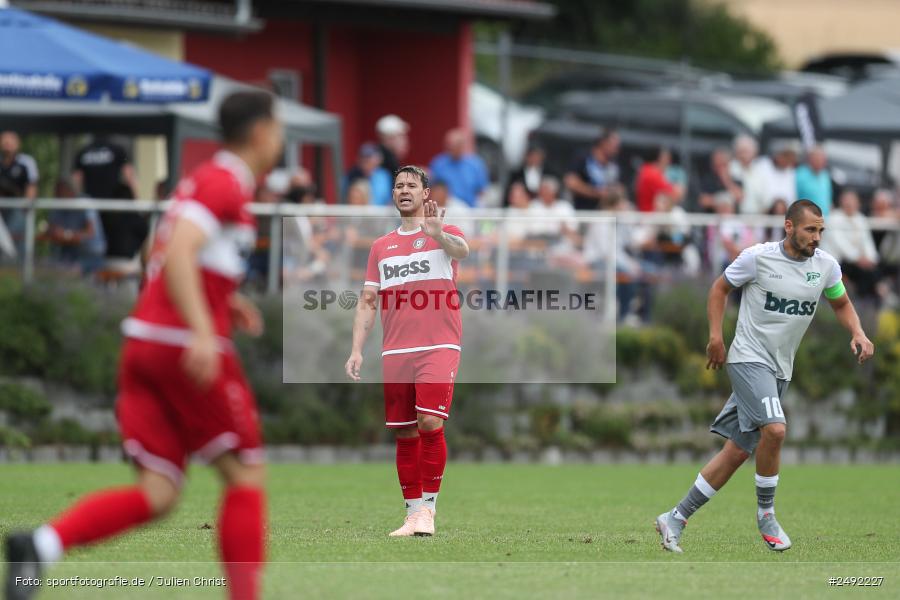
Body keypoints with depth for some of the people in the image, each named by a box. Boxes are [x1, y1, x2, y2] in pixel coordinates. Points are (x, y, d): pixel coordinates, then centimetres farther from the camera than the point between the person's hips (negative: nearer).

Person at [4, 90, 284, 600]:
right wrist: (203, 331, -32)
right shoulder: (226, 185, -8)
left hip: (145, 340, 9)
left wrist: (224, 300, 25)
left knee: (158, 492, 1)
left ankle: (44, 544, -19)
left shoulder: (205, 181, 22)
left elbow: (166, 257, 32)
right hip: (189, 346, -9)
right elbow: (178, 252, -24)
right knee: (245, 473, 4)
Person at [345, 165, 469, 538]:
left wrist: (438, 234, -42)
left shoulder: (445, 234, 5)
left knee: (430, 423, -18)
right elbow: (367, 301, 16)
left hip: (438, 348, -4)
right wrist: (357, 350, 5)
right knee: (404, 434, 3)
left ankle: (428, 508, -9)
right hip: (395, 352, 4)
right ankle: (413, 514, 9)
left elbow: (462, 250, -19)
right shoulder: (381, 247, 18)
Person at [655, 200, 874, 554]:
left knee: (738, 451, 5)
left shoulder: (826, 266, 2)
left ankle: (675, 519, 15)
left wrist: (858, 334, 0)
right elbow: (720, 288, 4)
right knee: (774, 429, -28)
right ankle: (766, 514, -7)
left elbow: (841, 303, 19)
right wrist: (716, 336, -5)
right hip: (749, 358, -6)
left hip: (780, 370, 6)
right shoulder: (757, 258, -11)